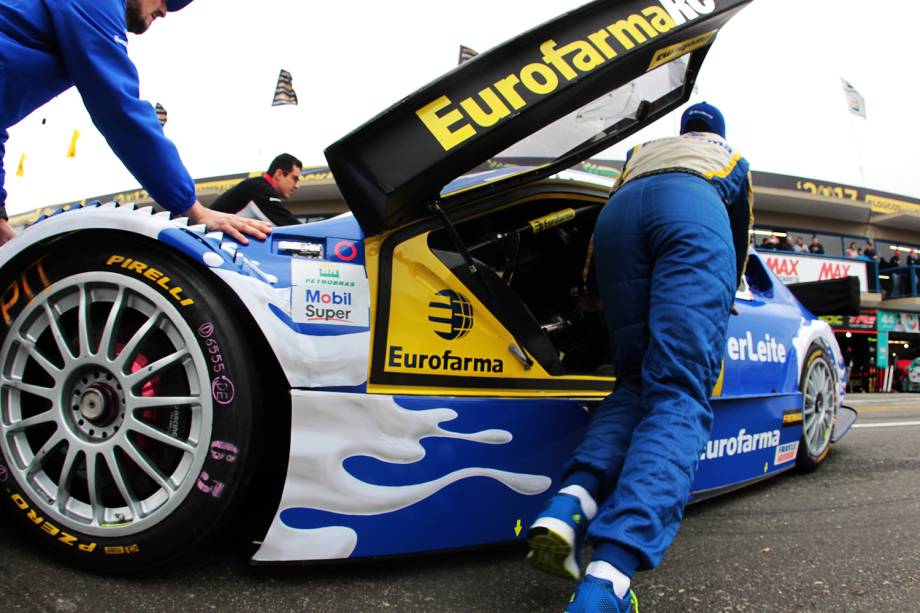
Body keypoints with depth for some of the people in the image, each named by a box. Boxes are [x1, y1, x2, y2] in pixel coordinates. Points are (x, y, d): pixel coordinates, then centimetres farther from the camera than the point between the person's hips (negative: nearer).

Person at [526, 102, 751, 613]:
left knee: (636, 380, 10)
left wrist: (598, 293, 44)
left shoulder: (643, 149, 45)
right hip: (694, 211, -3)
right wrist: (724, 298, 60)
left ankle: (568, 505, -21)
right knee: (679, 393, -16)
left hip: (617, 212, 3)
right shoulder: (732, 159, 41)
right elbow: (740, 238, 45)